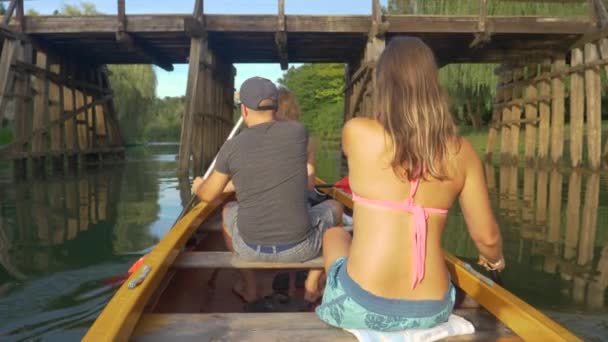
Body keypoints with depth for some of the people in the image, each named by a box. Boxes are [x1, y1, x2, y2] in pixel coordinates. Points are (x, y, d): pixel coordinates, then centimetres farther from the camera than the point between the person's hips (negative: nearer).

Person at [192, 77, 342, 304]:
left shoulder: (231, 147, -6)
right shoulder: (297, 131, -6)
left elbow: (209, 196, 9)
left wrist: (198, 187, 33)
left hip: (251, 249, 1)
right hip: (299, 248, -1)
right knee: (333, 210, 29)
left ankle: (249, 288, 37)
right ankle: (312, 285, 34)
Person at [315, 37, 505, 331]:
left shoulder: (357, 132, -10)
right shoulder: (461, 151, -3)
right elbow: (487, 237, 5)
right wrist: (493, 258, 26)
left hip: (363, 307, -2)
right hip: (431, 310, 3)